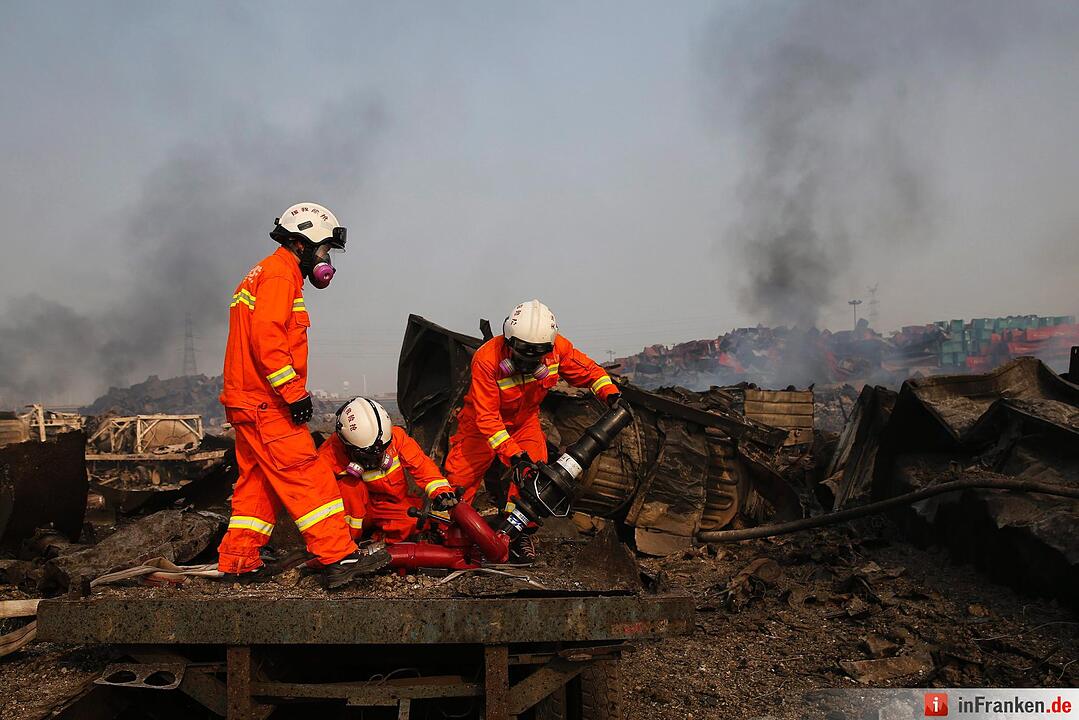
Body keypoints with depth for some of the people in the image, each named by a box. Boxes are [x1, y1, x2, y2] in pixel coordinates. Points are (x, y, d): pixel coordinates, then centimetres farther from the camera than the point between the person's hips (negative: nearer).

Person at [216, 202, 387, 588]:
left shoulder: (267, 274, 23)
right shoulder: (280, 275, -11)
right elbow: (267, 341, -23)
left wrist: (292, 392, 20)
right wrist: (295, 393, -22)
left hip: (249, 401, 11)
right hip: (266, 403, -11)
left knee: (258, 482, 14)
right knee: (307, 478, -11)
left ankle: (238, 562, 19)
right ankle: (339, 558, -12)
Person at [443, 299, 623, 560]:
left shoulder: (557, 348, -23)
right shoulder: (487, 360, -35)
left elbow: (588, 370, -6)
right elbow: (487, 416, -33)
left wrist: (610, 393, -26)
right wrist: (511, 453, -41)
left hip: (524, 420, 3)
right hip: (481, 422, -3)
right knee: (461, 475, -7)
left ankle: (517, 532, -1)